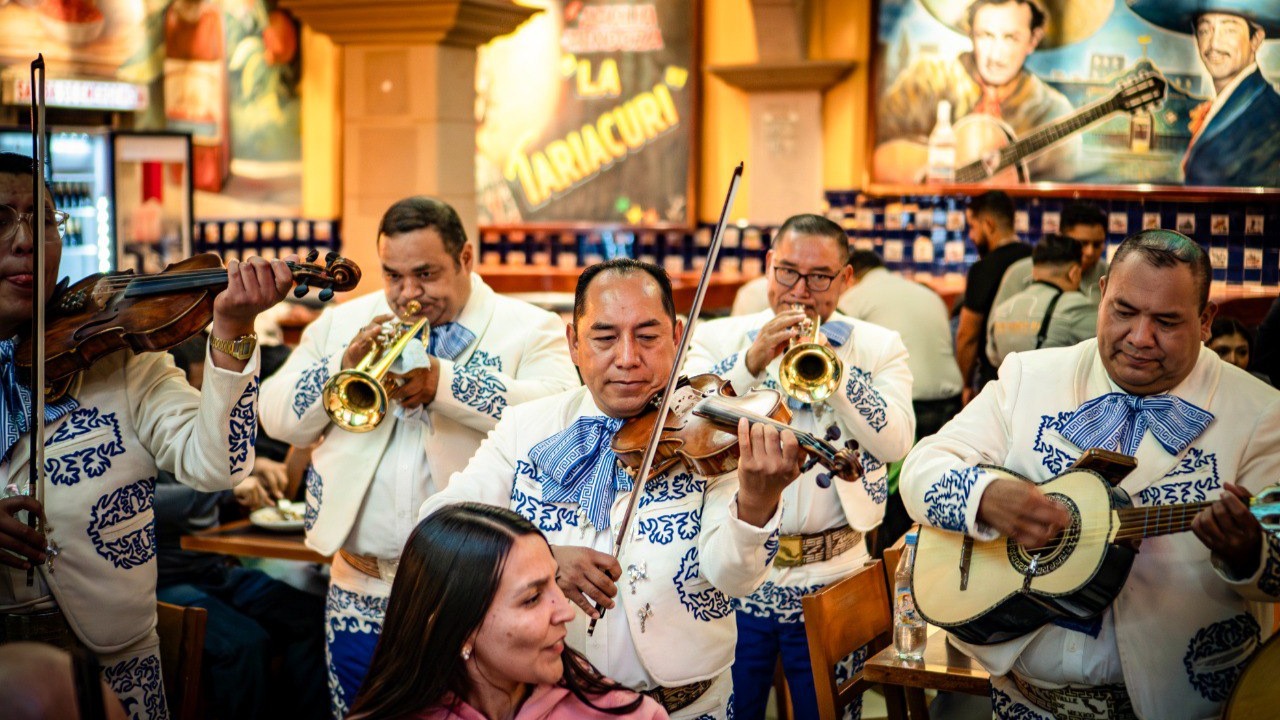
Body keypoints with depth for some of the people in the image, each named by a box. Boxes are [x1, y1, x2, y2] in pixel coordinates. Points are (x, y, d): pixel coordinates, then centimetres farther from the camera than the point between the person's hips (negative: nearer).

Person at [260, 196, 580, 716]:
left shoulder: (529, 329, 0)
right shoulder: (341, 324, 11)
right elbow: (277, 420, 5)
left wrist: (443, 383, -23)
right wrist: (343, 367, -12)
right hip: (362, 594, 4)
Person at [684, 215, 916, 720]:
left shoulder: (879, 348, 5)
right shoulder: (718, 338, 6)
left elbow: (895, 443, -10)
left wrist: (832, 368, -20)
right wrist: (752, 361, -21)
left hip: (831, 582, 0)